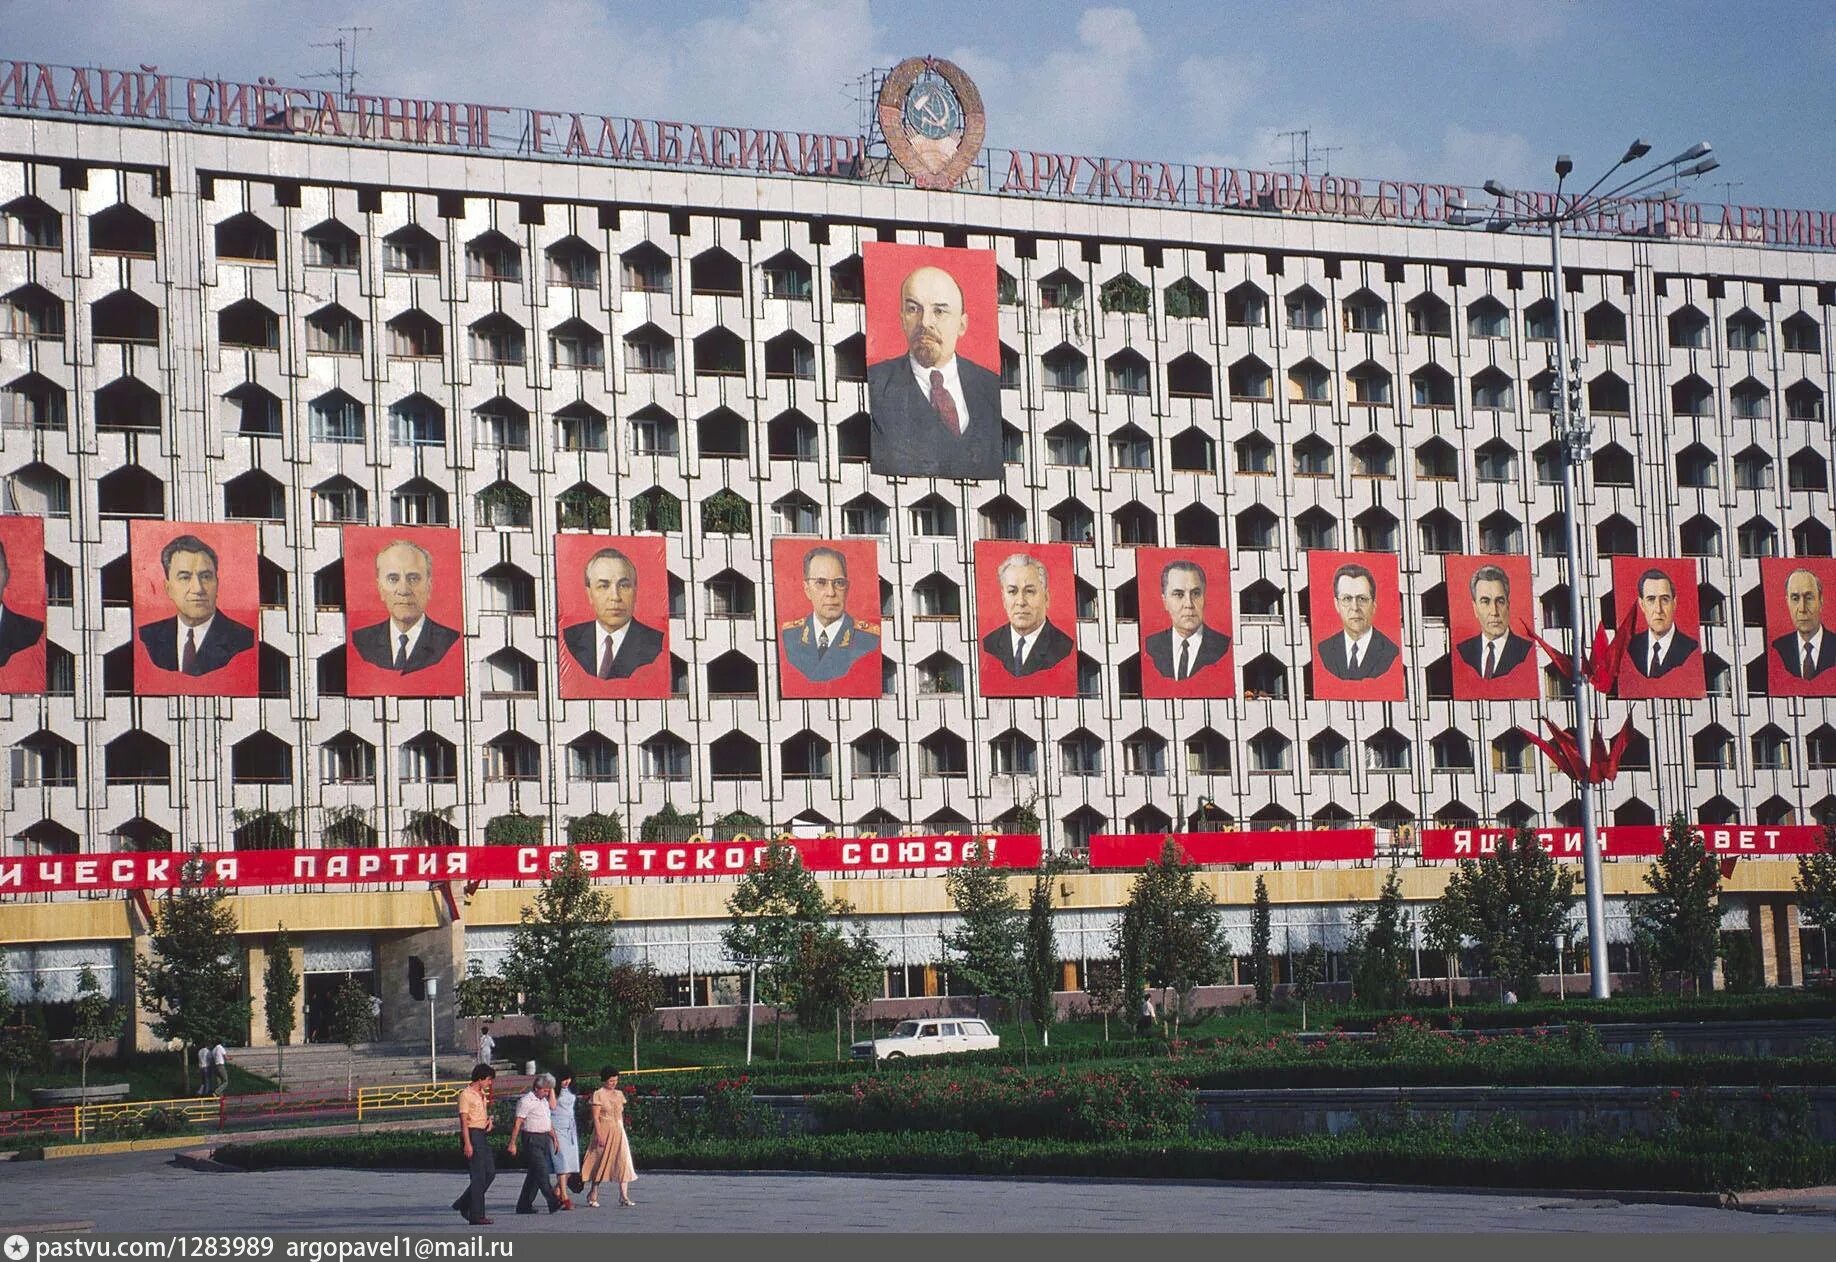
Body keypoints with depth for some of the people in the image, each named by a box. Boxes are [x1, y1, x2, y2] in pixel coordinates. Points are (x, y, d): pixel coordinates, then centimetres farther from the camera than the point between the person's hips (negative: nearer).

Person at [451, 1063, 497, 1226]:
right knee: (478, 1175, -8)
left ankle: (464, 1204, 20)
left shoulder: (482, 1095, 17)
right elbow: (464, 1121, -15)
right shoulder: (466, 1095, -10)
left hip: (483, 1135, 9)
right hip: (472, 1134, -9)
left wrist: (489, 1120, 8)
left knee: (490, 1172, 9)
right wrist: (467, 1143, -21)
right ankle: (476, 1215, -5)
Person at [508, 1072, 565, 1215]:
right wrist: (513, 1143, -18)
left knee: (534, 1173, 9)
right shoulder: (526, 1101, -10)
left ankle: (524, 1205, 14)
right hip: (532, 1139, -9)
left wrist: (554, 1139, 24)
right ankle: (553, 1203, -20)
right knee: (542, 1171, -13)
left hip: (545, 1139, 9)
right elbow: (518, 1124, -14)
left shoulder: (544, 1101, 17)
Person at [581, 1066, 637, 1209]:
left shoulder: (619, 1094, 12)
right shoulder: (598, 1095, -5)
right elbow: (595, 1116, -10)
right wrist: (599, 1135, -17)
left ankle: (624, 1196, -7)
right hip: (604, 1131, -5)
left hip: (618, 1132, 5)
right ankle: (592, 1196, 11)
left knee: (623, 1162, -5)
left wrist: (622, 1130, 12)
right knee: (600, 1162, 0)